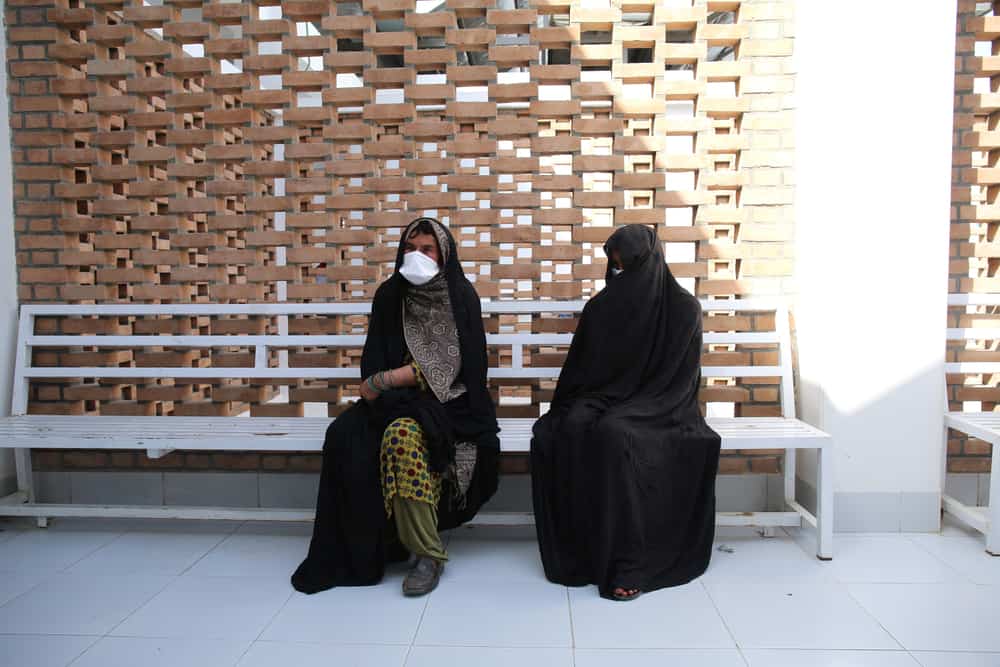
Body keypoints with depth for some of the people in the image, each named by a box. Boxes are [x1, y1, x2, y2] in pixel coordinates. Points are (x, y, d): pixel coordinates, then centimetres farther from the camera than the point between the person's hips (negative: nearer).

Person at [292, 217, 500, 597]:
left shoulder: (461, 296, -3)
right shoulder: (390, 295, 8)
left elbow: (452, 365, -13)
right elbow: (374, 362, 7)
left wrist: (385, 380, -17)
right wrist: (396, 382, -15)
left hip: (449, 402, -4)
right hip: (398, 401, 4)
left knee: (402, 434, -35)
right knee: (345, 436, -25)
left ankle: (428, 552, -22)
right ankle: (356, 550, -13)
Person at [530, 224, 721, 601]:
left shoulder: (683, 309, -1)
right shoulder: (600, 308, 9)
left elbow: (680, 379, -3)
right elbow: (579, 371, 12)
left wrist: (630, 404, -11)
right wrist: (572, 408, -4)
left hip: (656, 406, -3)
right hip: (602, 400, 4)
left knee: (613, 434, -37)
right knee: (566, 431, -31)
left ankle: (627, 564, -32)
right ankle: (576, 551, -24)